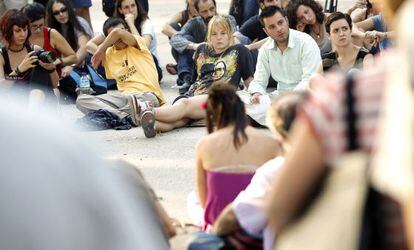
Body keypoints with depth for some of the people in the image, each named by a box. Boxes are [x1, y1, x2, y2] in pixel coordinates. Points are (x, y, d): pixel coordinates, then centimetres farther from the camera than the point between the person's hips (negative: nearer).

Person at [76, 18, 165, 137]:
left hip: (148, 95, -6)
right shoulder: (109, 54, 19)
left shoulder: (138, 42, 5)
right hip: (125, 95, 7)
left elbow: (118, 32, -12)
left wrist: (102, 49, -1)